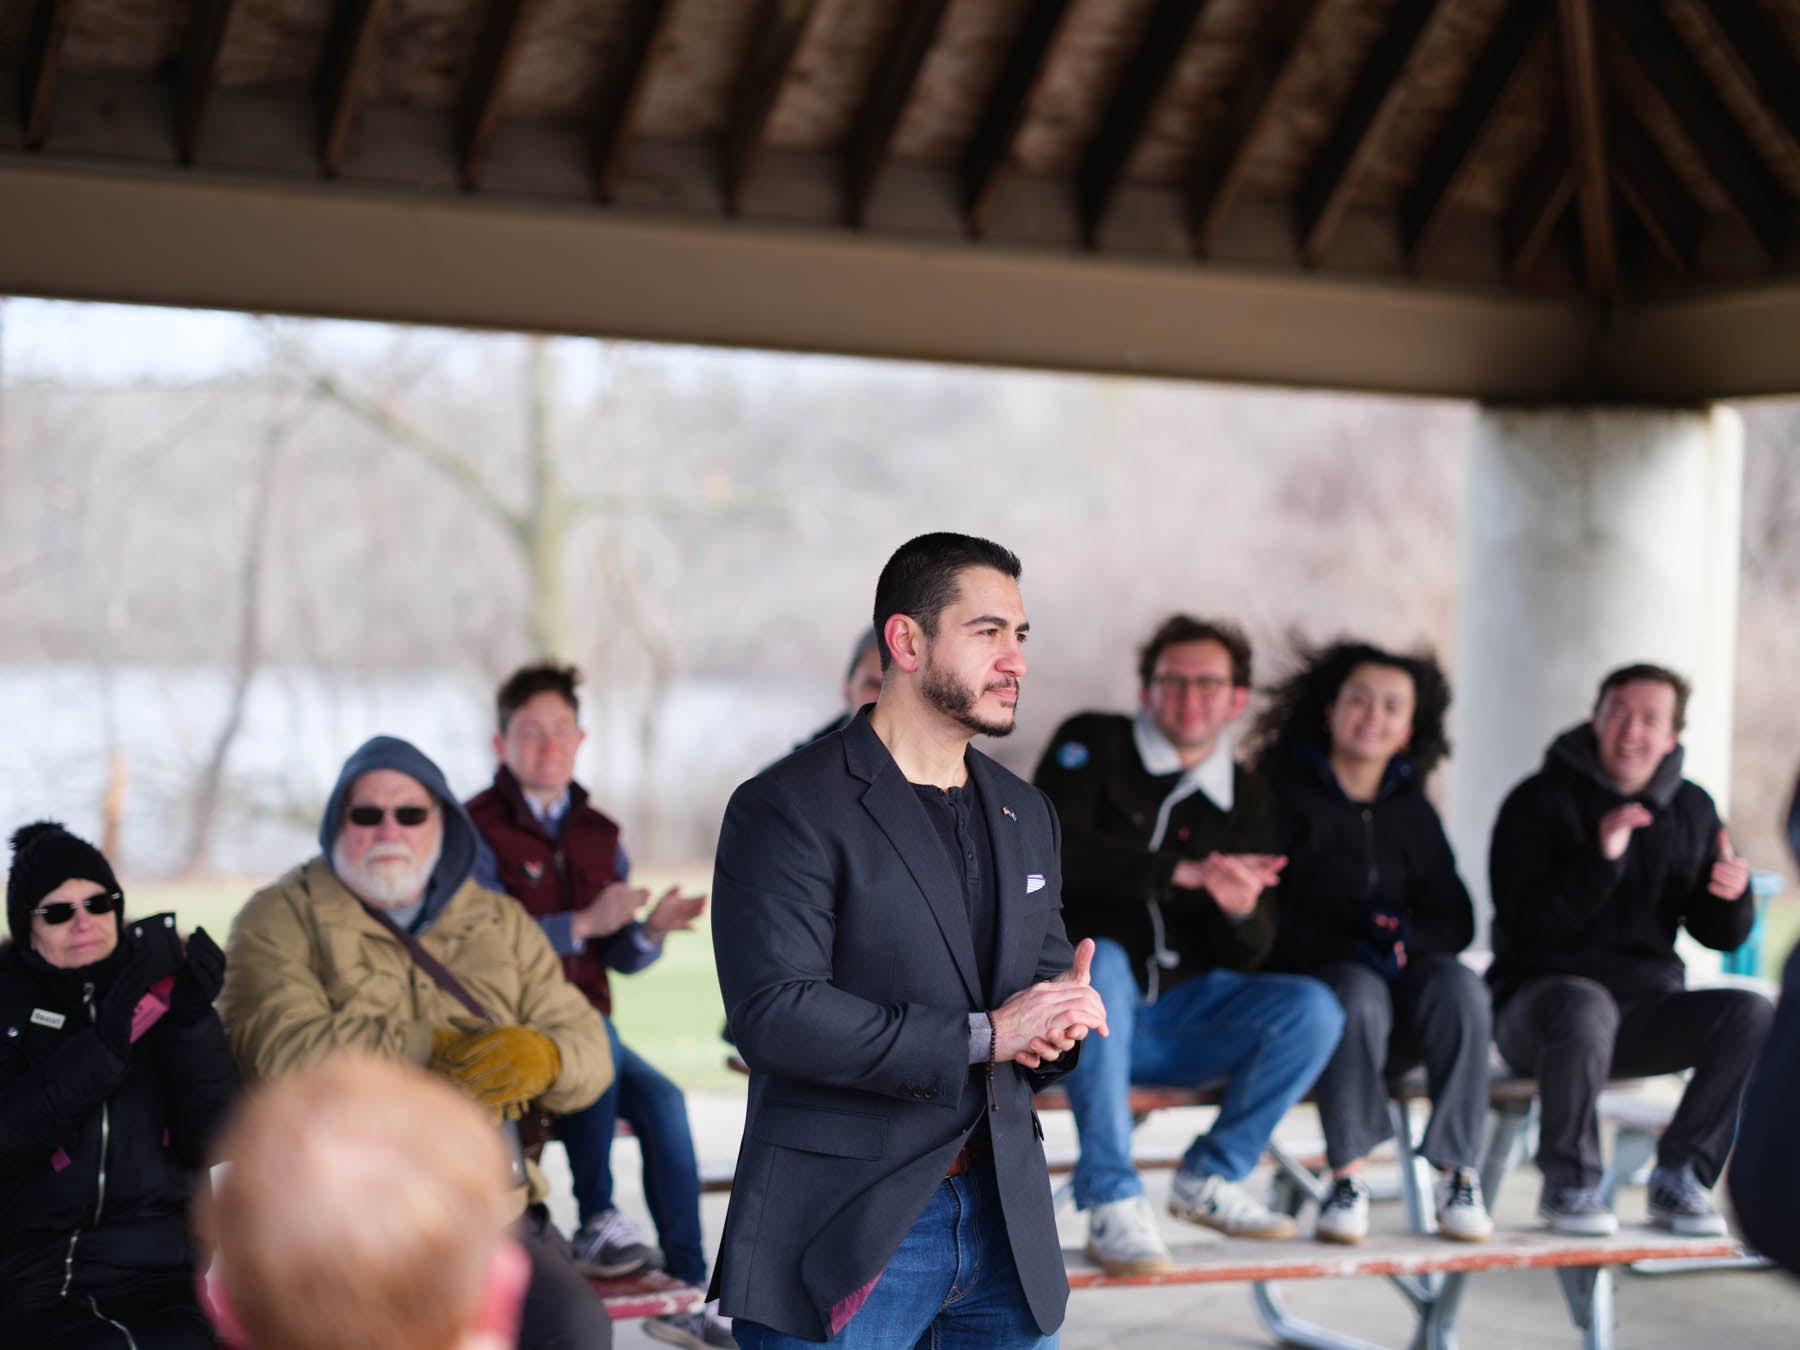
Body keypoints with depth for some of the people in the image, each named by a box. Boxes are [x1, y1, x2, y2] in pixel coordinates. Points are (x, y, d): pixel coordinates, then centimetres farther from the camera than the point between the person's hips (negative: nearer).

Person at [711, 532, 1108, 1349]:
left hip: (1004, 1220, 7)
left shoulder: (1027, 816, 15)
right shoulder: (787, 809, -9)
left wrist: (1058, 1022, -5)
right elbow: (773, 1013, -19)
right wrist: (979, 1036, -20)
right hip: (844, 1237, -6)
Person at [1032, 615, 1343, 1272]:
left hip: (1177, 1010, 4)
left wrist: (1241, 911, -19)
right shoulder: (1093, 743, 1)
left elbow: (1245, 955, 7)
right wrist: (1185, 872, -24)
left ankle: (1210, 1177, 0)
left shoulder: (1248, 801, 12)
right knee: (1099, 961, -38)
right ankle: (1111, 1203, -33)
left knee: (1312, 1009, -18)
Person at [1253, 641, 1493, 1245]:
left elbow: (1455, 919, 11)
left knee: (1459, 985, -28)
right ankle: (1347, 1178, -26)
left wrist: (1404, 935, -11)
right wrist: (1347, 948, -20)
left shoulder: (1411, 810, 16)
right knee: (1359, 992, -37)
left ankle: (1459, 1174, -22)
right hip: (1305, 982, -4)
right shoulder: (1282, 792, 1)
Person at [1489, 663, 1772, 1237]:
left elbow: (1719, 934, 12)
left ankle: (1680, 1177, -10)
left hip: (1647, 1004, 5)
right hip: (1541, 992, -5)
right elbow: (1528, 924, -16)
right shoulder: (1539, 802, -4)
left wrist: (1732, 894, -12)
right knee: (1585, 1007, -39)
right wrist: (1601, 858, -28)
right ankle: (1568, 1183, -19)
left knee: (1751, 1015, -21)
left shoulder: (1692, 809, 11)